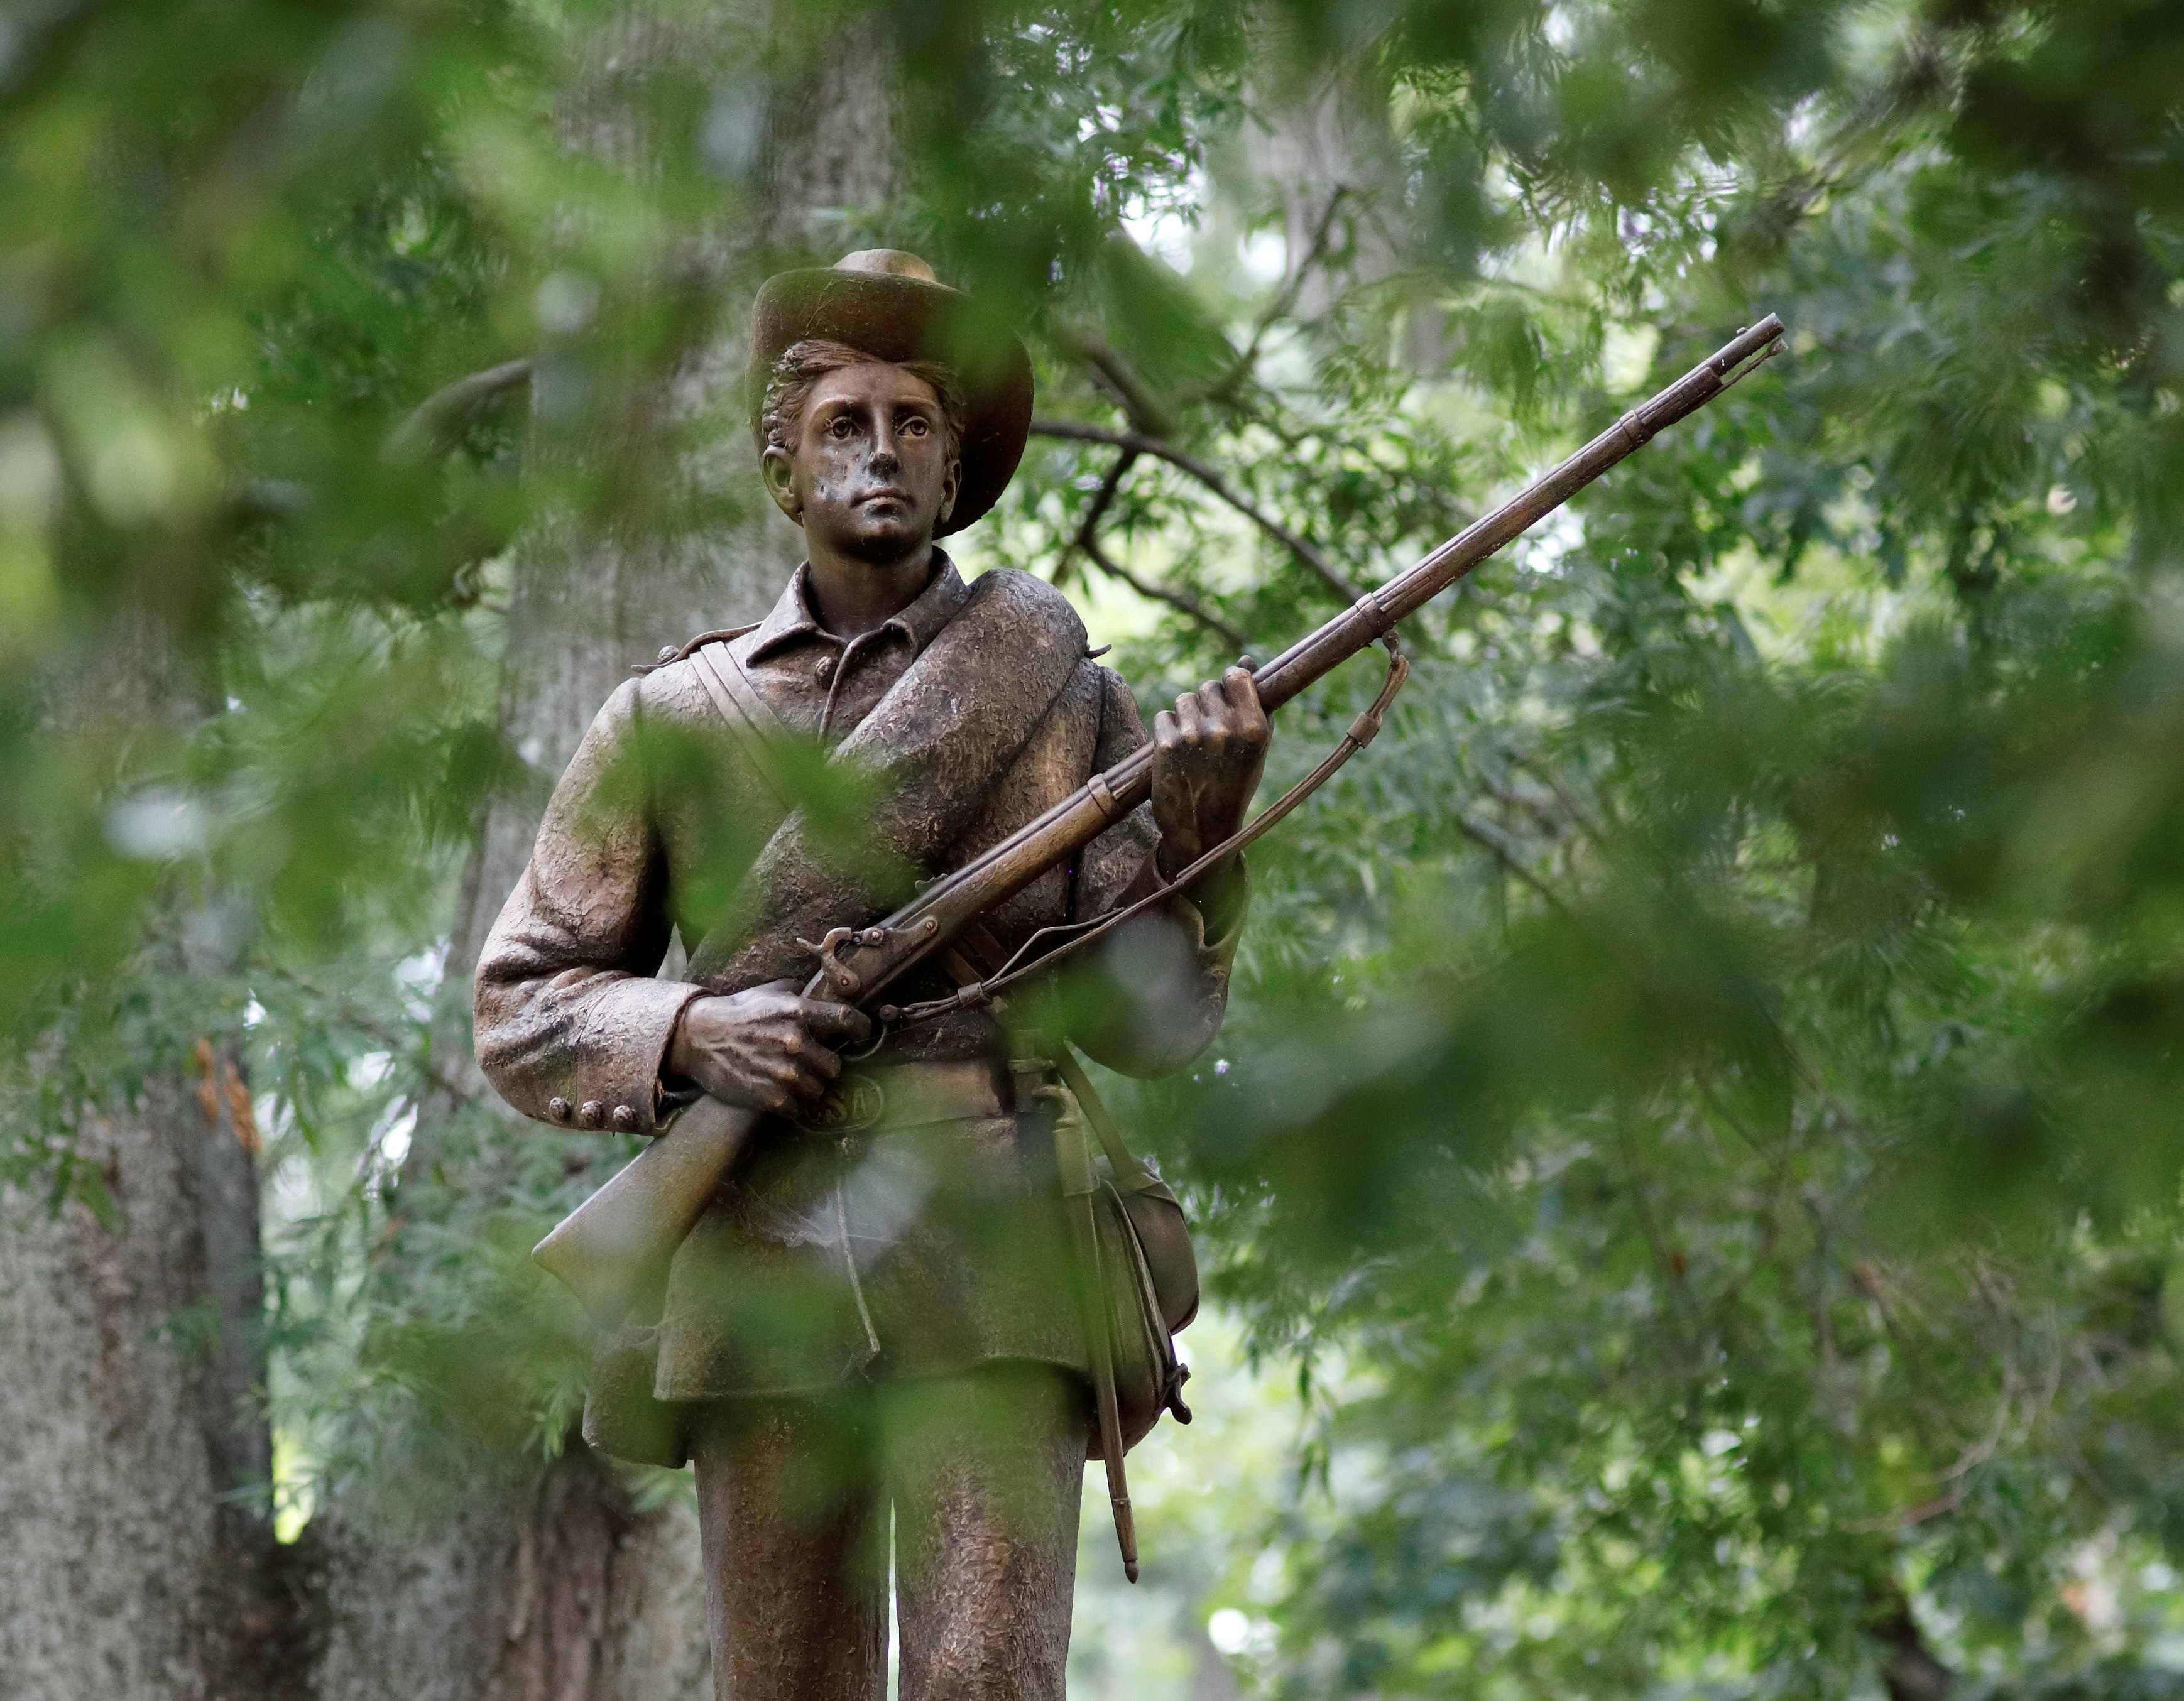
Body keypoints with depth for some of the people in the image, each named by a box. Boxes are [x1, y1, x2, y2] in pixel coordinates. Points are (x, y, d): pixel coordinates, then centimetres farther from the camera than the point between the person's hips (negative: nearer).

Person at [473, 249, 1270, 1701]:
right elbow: (522, 1011, 13)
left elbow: (1148, 1022, 6)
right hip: (765, 1290, 2)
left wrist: (1198, 835, -13)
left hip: (994, 1270, -1)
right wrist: (690, 1036, -8)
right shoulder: (671, 721, 13)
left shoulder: (1063, 695, 12)